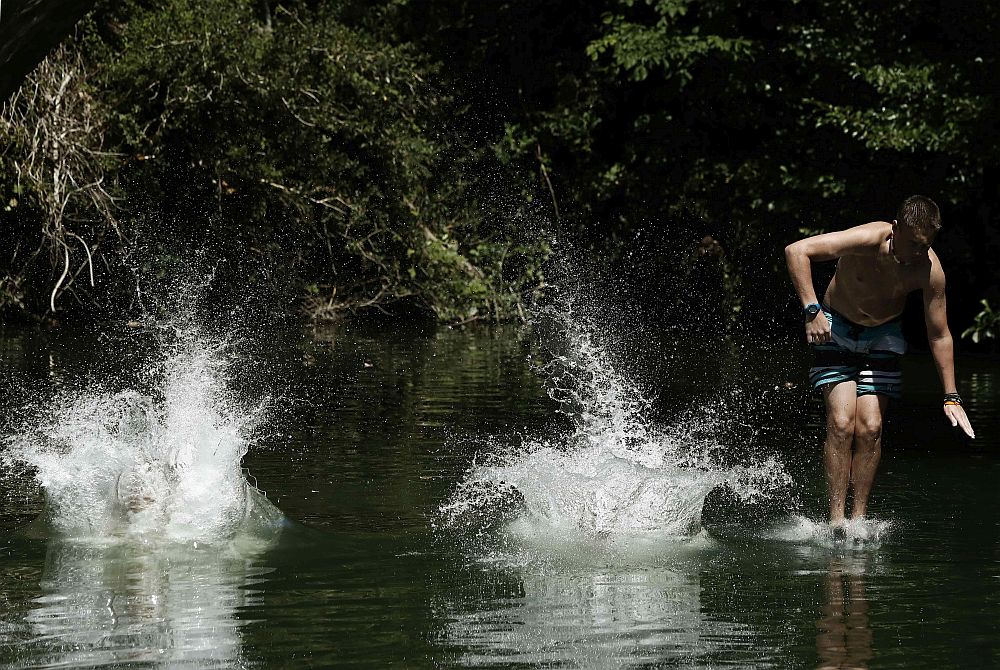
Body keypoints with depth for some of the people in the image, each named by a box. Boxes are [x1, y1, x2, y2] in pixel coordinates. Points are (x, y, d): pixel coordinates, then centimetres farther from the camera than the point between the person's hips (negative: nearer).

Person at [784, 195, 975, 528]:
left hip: (883, 337, 2)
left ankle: (858, 519, -2)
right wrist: (811, 310, -42)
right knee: (841, 422, -16)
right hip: (837, 329, -2)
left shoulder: (929, 270, -22)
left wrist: (951, 397, -9)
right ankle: (836, 521, -14)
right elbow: (796, 250, -36)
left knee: (870, 429, -10)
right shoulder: (867, 240, -32)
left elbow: (939, 335, -10)